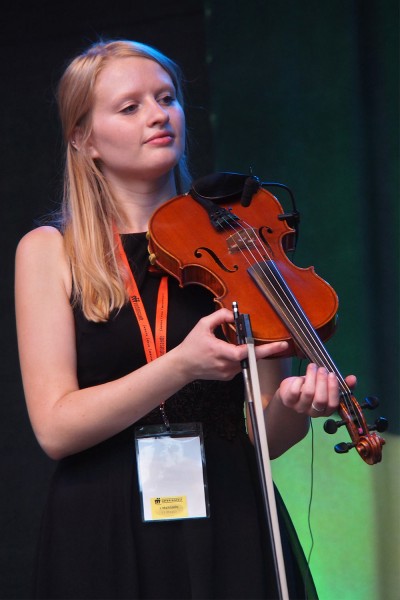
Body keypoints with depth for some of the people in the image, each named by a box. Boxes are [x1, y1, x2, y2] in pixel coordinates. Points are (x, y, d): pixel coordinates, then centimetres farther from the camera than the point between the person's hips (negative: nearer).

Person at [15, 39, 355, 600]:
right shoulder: (50, 250, 1)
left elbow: (264, 438, 3)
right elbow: (56, 428, -10)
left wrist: (293, 405, -19)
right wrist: (181, 365, -23)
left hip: (231, 531, 1)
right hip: (105, 542, -1)